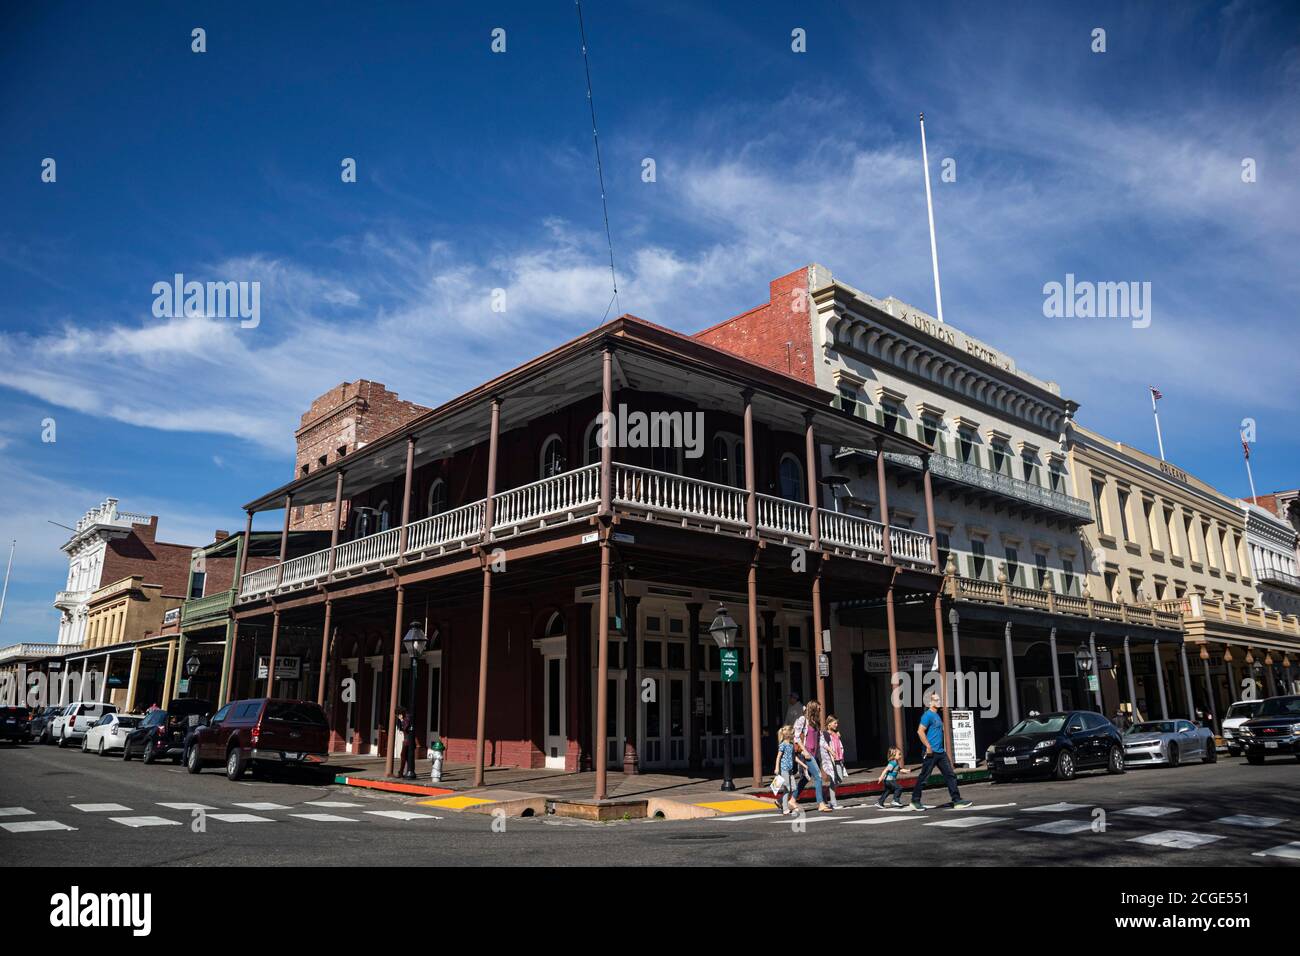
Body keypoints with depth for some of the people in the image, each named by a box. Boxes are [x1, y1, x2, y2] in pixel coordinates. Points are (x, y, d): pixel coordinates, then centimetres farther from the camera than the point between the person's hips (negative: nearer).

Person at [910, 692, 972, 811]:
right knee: (923, 778, -1)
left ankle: (957, 801, 4)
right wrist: (928, 747, -23)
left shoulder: (937, 715, 16)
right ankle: (915, 801, 9)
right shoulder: (927, 715, -12)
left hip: (940, 752, 9)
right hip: (931, 753, -9)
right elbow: (920, 731, -21)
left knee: (950, 775, 3)